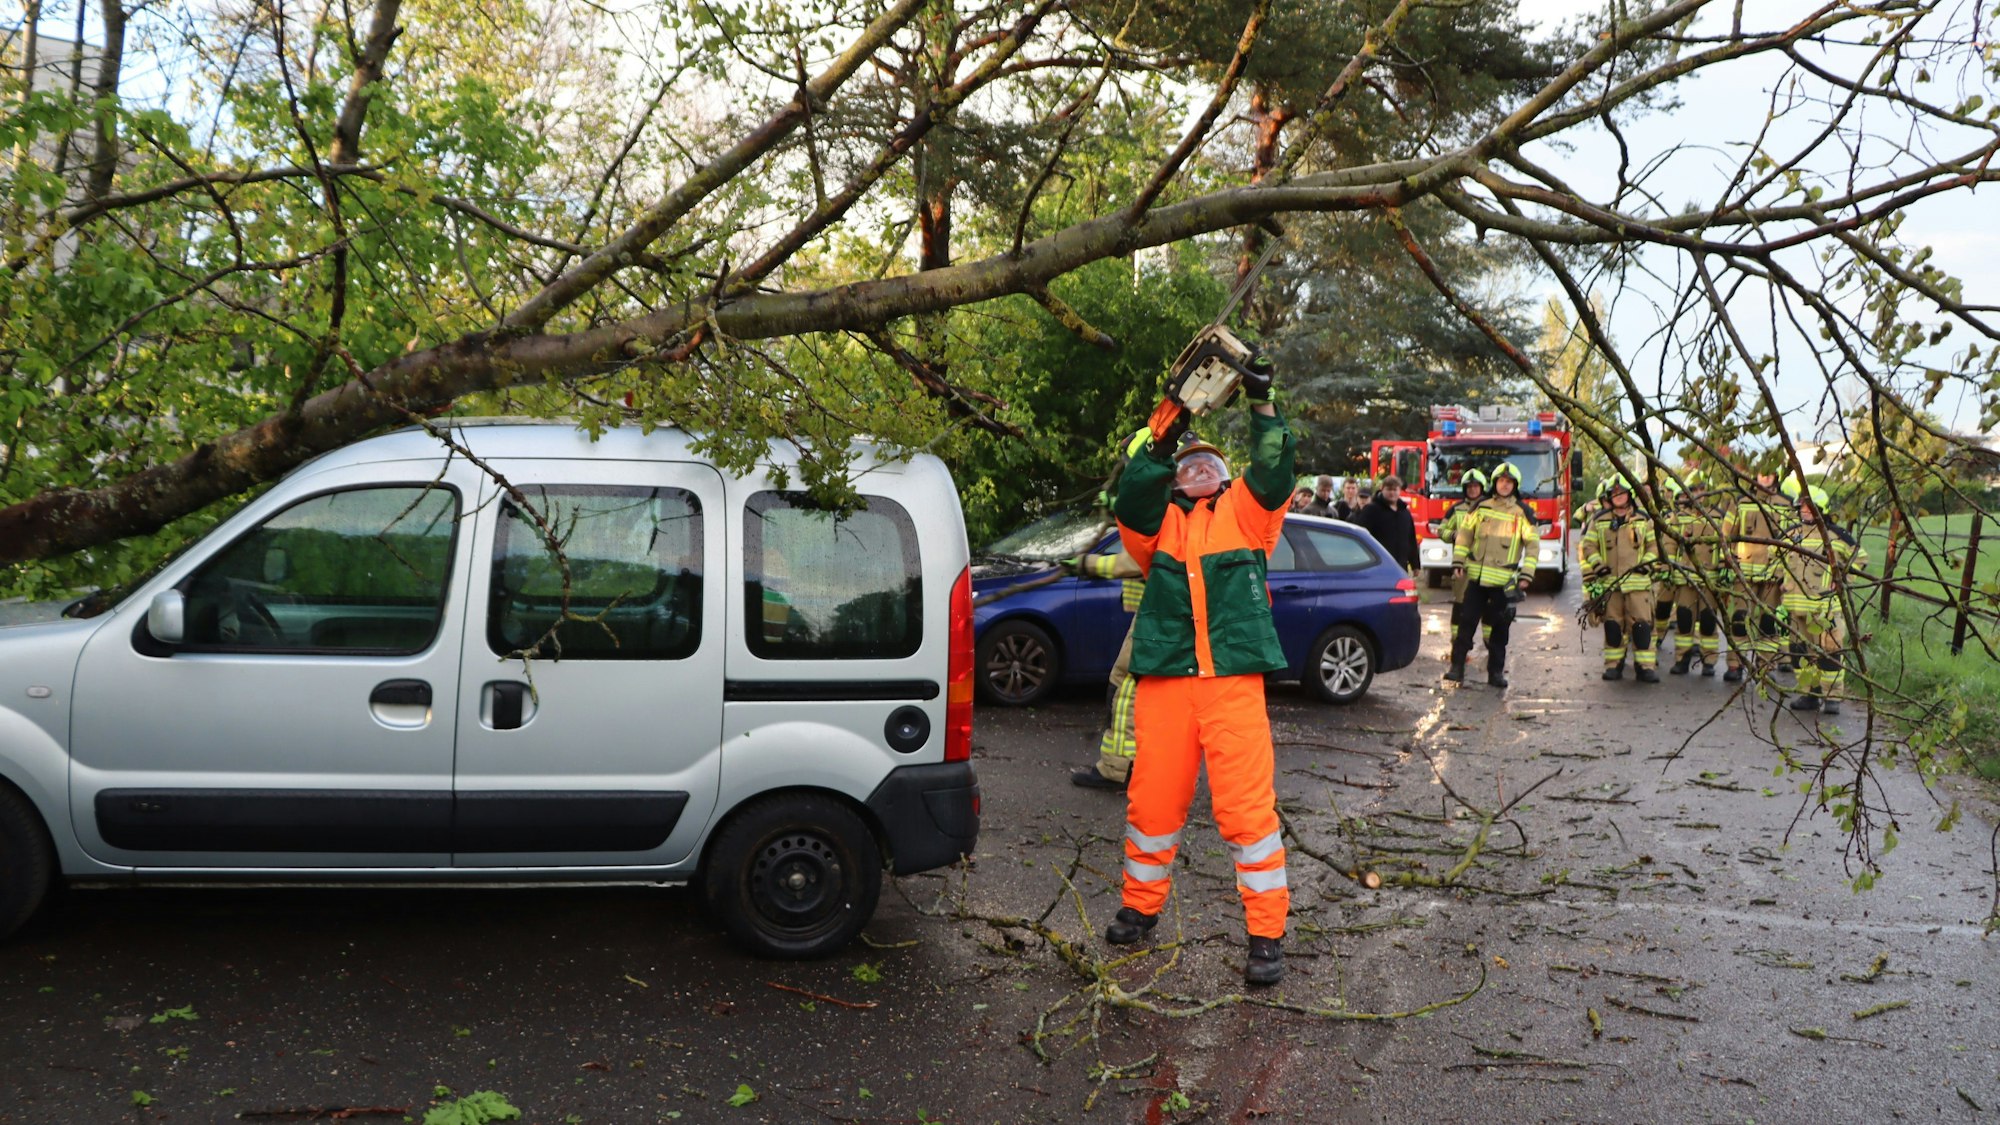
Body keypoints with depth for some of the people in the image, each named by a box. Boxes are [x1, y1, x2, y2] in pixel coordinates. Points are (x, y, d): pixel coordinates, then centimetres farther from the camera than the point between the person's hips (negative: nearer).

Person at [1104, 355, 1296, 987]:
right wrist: (1161, 443, -12)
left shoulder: (1245, 512, 15)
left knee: (1247, 804, -4)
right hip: (1164, 681, 2)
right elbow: (1130, 502, -4)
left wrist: (1262, 405, -6)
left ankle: (1267, 933, 6)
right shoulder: (1158, 521, 16)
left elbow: (1274, 474, -1)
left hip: (1234, 680, -2)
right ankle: (1141, 904, 29)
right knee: (1153, 798, 8)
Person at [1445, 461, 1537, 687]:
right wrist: (1458, 562, 3)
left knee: (1500, 627, 5)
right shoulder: (1480, 507, 7)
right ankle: (1457, 667, 3)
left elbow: (1532, 544, 2)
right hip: (1477, 575, 1)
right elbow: (1464, 533, 11)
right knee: (1466, 621, -1)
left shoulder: (1522, 513, 1)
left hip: (1505, 580, -1)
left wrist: (1526, 576, -4)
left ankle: (1496, 671, 14)